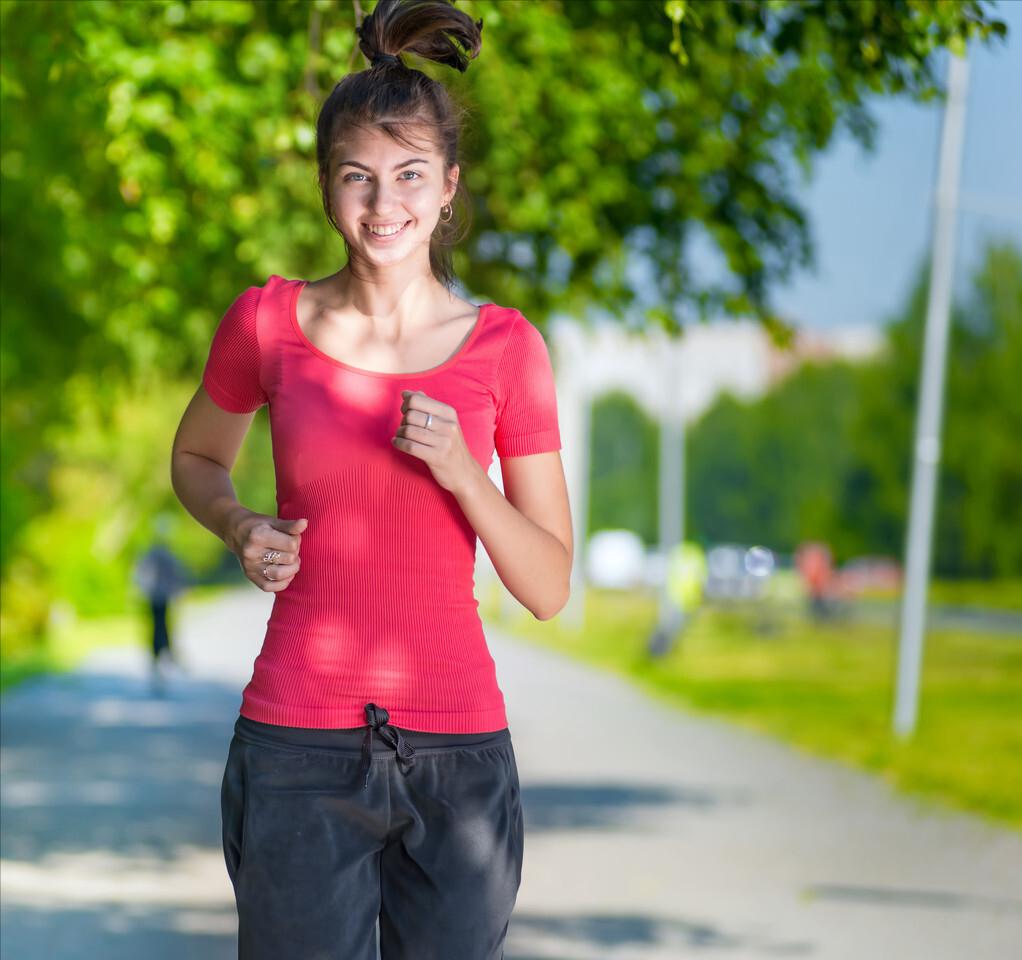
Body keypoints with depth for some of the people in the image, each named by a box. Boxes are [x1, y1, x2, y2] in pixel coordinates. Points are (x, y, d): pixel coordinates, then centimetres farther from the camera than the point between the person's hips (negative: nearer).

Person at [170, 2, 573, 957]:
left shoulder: (505, 347, 1)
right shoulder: (267, 322, 0)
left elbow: (549, 587, 2)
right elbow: (195, 458, 20)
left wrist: (459, 471, -14)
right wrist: (240, 529, -1)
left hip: (457, 758, 1)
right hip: (299, 746, -1)